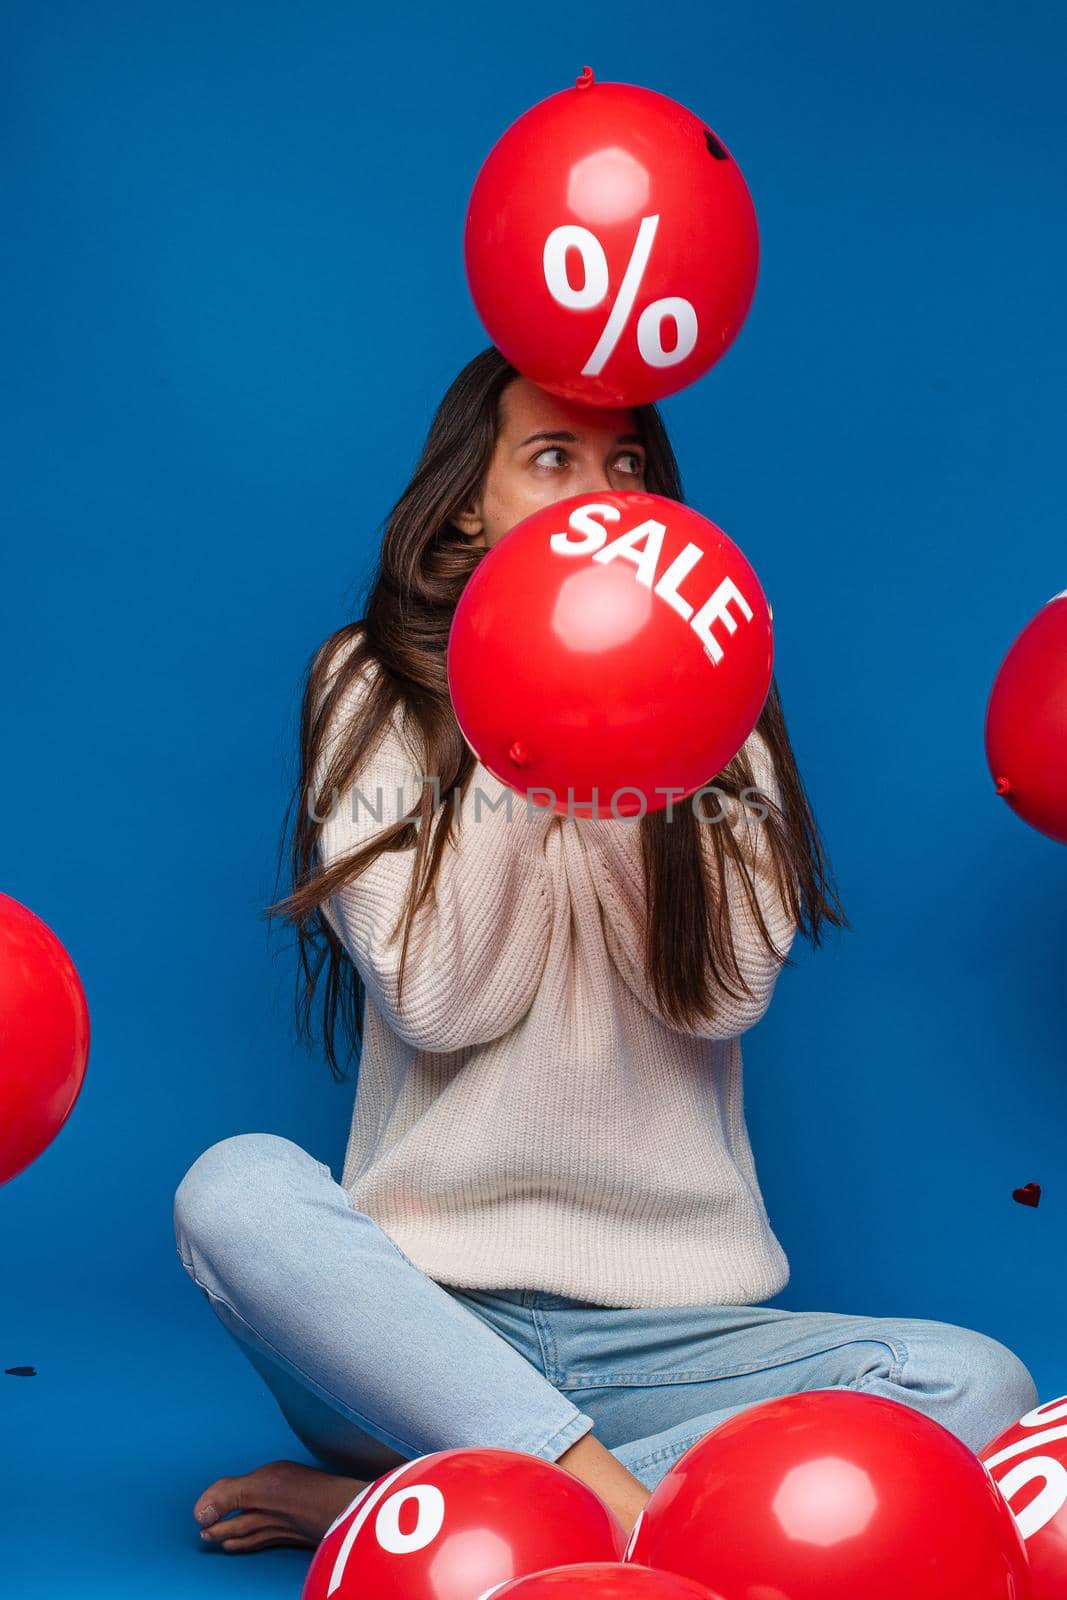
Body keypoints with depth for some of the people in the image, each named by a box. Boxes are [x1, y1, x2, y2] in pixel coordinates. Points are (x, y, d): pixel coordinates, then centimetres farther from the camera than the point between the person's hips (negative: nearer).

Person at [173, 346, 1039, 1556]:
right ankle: (627, 1507, -29)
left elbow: (725, 989, -5)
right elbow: (439, 1000, -8)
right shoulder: (375, 687, 5)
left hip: (669, 1321, 2)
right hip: (426, 1309, -2)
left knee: (979, 1384, -23)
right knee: (235, 1190, -31)